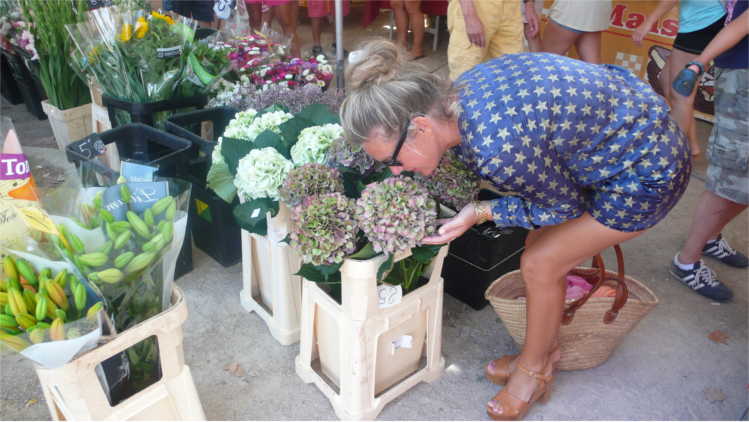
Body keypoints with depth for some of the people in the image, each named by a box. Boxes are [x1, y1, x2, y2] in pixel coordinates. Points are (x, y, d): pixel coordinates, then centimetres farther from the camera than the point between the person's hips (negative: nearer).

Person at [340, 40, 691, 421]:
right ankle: (543, 352, 34)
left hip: (647, 171, -8)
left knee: (540, 265, -2)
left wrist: (481, 213, -18)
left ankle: (534, 370, 23)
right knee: (541, 246, 12)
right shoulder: (457, 94, -12)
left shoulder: (498, 149, -37)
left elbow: (564, 206, -17)